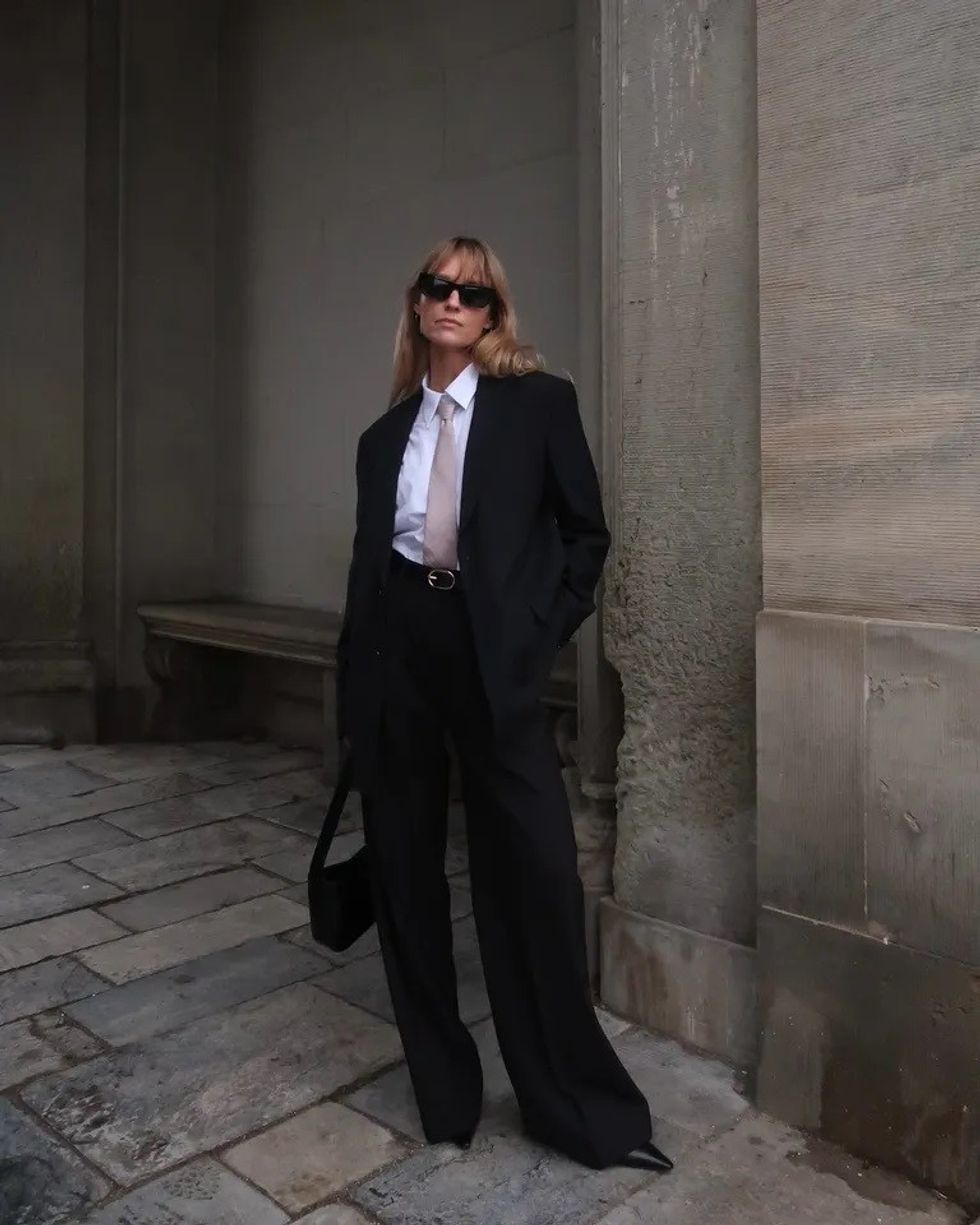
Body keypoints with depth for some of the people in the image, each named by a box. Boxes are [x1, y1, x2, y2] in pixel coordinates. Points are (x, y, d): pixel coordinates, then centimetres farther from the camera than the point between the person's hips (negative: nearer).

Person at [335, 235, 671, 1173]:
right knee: (404, 873, 10)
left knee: (534, 872, -2)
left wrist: (543, 632, -5)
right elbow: (366, 560, 13)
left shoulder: (539, 403, 3)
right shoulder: (385, 434, 13)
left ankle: (579, 1105, 18)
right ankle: (440, 1086, 30)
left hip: (491, 652, -3)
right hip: (396, 652, 4)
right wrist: (352, 692, 9)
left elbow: (586, 530, 4)